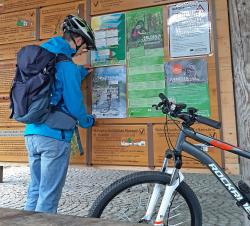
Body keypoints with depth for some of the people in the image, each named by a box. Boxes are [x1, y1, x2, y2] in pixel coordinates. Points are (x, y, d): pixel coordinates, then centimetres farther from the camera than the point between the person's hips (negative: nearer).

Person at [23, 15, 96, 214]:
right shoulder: (66, 63, -12)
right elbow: (74, 102, -12)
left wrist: (82, 71, 33)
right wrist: (88, 121, 7)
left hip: (31, 132, 9)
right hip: (54, 136, -8)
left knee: (35, 190, 19)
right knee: (48, 197, 3)